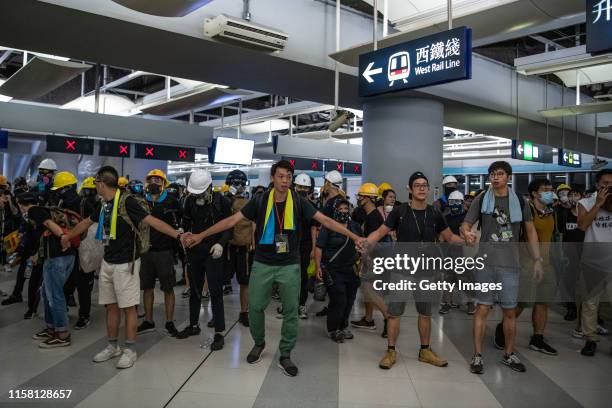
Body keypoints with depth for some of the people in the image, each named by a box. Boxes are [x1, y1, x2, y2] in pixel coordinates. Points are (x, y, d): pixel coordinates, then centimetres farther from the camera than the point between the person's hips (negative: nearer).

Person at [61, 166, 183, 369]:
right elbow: (87, 222, 26)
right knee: (111, 306, 15)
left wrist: (177, 235, -33)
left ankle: (130, 350, 13)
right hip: (107, 262, 8)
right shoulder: (103, 204, 8)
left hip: (126, 263, -8)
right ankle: (112, 346, 29)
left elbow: (152, 221, -23)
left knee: (128, 307, 2)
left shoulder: (127, 201, -17)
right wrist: (68, 236, 40)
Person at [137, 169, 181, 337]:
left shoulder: (171, 201, -5)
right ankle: (148, 321, 24)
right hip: (146, 250, 4)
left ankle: (169, 322, 15)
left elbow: (178, 224, 2)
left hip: (165, 251, -4)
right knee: (147, 287, 12)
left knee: (168, 288, 4)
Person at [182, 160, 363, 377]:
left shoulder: (298, 202, -6)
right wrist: (201, 235, -8)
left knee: (291, 311, 5)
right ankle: (259, 343, 37)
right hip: (262, 264, 1)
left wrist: (354, 236, -16)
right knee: (255, 306, 9)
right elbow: (232, 220, -5)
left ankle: (285, 355, 22)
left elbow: (325, 220, -9)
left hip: (290, 265, 0)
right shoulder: (260, 201, -5)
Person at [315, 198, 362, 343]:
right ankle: (333, 330, 11)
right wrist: (318, 267, -15)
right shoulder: (328, 227, -8)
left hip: (350, 270, 6)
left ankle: (343, 327, 29)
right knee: (339, 300, -8)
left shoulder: (355, 226, 9)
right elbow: (319, 248, -9)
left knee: (349, 300, 9)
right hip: (333, 270, -5)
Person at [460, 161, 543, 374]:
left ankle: (509, 354, 26)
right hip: (485, 261, -1)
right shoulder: (481, 199, 3)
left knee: (510, 310, 9)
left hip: (510, 263, 2)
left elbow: (531, 230, 11)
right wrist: (467, 233, -25)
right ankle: (477, 355, 9)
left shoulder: (519, 201, 7)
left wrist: (537, 259, 3)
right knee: (482, 308, 0)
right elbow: (465, 224, 0)